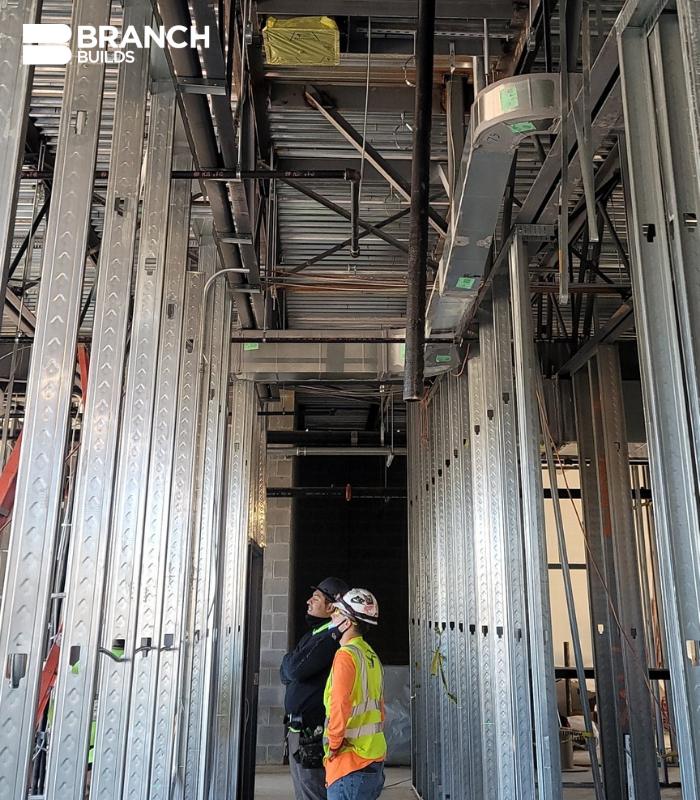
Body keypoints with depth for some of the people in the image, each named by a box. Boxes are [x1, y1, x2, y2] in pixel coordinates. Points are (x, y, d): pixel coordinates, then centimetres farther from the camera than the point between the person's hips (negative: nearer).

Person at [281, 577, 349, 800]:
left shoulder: (330, 636, -16)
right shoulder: (314, 633, 15)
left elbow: (294, 670, -24)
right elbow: (285, 674, 10)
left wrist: (291, 660, -7)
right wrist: (293, 663, -7)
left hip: (313, 733, -10)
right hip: (299, 731, 10)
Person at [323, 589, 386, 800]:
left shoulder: (346, 655, -14)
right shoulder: (372, 656, 12)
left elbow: (339, 704, -25)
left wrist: (334, 743, -13)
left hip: (350, 760, -8)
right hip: (374, 757, 8)